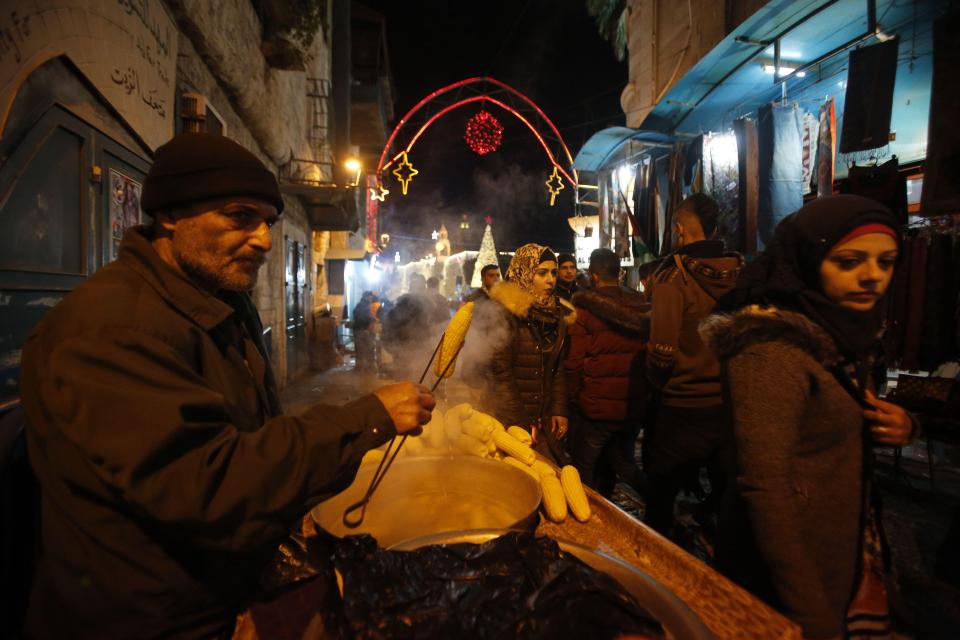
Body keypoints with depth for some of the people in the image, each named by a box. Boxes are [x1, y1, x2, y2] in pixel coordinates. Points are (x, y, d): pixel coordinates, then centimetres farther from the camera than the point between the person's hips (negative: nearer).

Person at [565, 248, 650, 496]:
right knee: (619, 460, 23)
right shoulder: (643, 306, 1)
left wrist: (573, 397, -1)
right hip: (634, 406, 5)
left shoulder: (585, 307, -11)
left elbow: (575, 361, -13)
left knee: (582, 470, 11)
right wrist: (644, 393, 16)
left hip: (596, 405, -4)